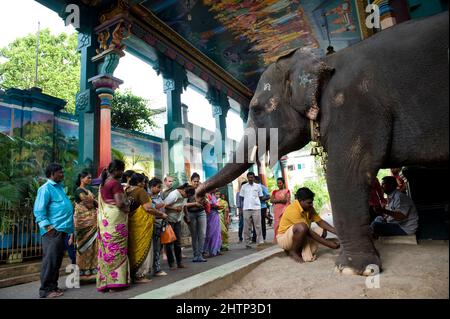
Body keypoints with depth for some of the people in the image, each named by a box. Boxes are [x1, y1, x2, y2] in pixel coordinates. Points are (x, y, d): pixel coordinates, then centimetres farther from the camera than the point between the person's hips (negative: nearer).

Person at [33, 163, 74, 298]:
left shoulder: (59, 187, 17)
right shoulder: (46, 189, -9)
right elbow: (39, 210, -15)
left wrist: (70, 227, 19)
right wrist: (48, 227, -20)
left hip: (62, 229, 9)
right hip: (53, 230, -9)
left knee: (58, 259, 14)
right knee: (50, 260, -3)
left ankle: (53, 286, 25)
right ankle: (46, 290, 6)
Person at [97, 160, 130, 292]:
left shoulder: (103, 183, 15)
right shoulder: (115, 183, -12)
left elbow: (103, 201, 16)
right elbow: (120, 203, -20)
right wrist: (127, 208, -1)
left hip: (104, 218, 8)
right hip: (115, 218, -8)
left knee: (106, 248, 11)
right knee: (116, 248, -2)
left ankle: (105, 281, 16)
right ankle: (115, 281, 2)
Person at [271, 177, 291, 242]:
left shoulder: (287, 191, 6)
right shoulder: (275, 191, 15)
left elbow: (287, 200, -5)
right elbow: (271, 200, 3)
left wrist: (277, 200, -3)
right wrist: (281, 200, -6)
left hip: (284, 209, -2)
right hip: (277, 209, 3)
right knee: (277, 223, -3)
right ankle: (277, 239, -2)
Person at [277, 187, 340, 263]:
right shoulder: (293, 210, -29)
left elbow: (321, 222, -3)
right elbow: (309, 232, -30)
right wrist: (328, 243, -29)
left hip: (299, 236, 8)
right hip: (284, 238, -8)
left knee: (322, 231, -5)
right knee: (301, 227, -37)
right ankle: (293, 252, -12)